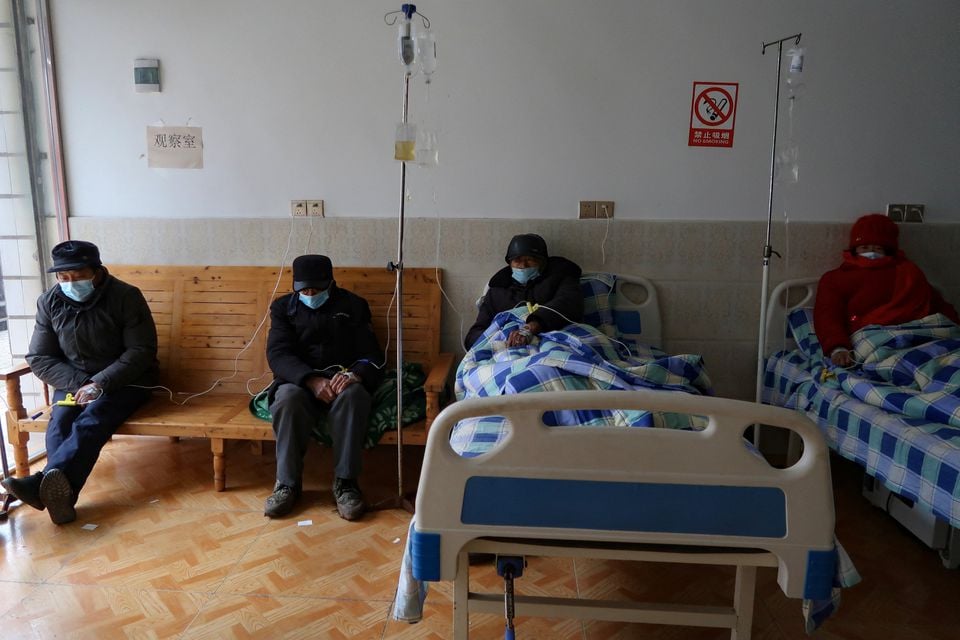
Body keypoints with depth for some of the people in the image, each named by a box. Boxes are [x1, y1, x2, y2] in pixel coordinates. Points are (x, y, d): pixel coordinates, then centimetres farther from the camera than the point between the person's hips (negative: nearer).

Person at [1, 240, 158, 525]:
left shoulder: (126, 296, -12)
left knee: (90, 422, -31)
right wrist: (79, 384, -16)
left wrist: (100, 384, -25)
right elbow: (39, 358, 2)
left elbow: (142, 351, -14)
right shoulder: (49, 302, 0)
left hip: (124, 380, -4)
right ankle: (59, 494, -45)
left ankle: (41, 482, -51)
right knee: (60, 423, -26)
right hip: (73, 381, 4)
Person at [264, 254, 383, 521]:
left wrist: (354, 374, -24)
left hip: (343, 381, 0)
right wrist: (312, 380, -24)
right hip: (299, 381, 1)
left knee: (353, 395, -36)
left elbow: (371, 354, 1)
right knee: (288, 398, -34)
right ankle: (288, 483, -21)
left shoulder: (353, 306, 9)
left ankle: (345, 482, -28)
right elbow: (278, 354, -5)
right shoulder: (283, 307, 10)